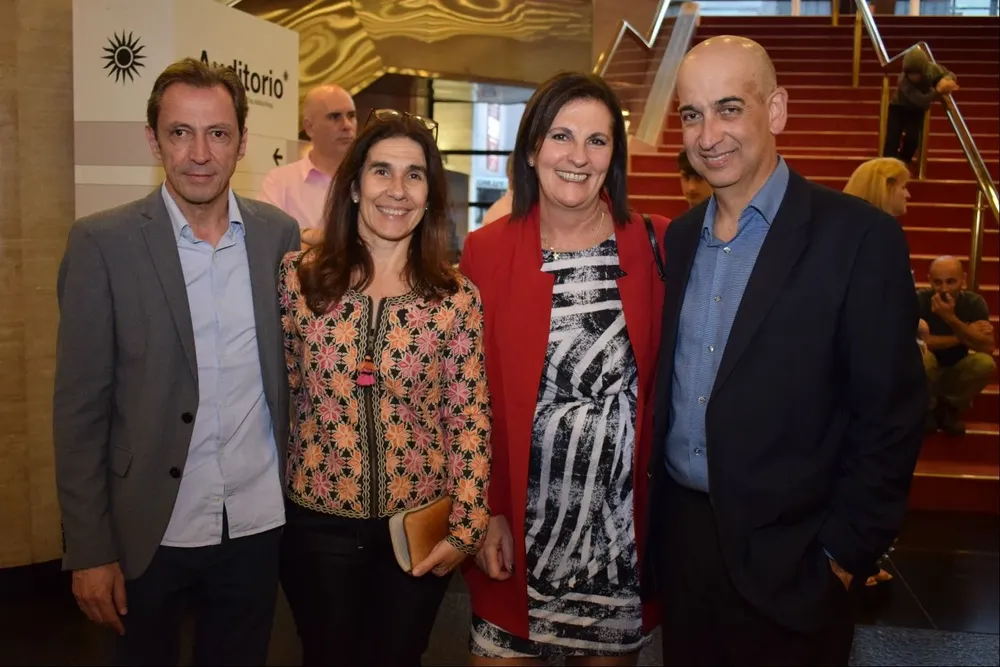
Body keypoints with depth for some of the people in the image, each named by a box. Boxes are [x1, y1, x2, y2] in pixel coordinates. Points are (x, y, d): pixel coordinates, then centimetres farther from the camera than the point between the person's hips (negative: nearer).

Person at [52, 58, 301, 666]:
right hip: (150, 531, -2)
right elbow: (81, 405, -8)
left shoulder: (279, 234, 0)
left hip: (259, 524, 3)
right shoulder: (104, 242, -9)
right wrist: (89, 548, -8)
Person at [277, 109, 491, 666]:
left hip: (420, 522, 0)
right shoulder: (299, 276, -6)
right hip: (318, 520, 0)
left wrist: (466, 528, -7)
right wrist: (272, 487, 5)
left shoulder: (458, 297, -7)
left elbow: (470, 418, -5)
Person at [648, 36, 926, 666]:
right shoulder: (680, 237, 5)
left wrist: (844, 554, -11)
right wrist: (655, 511, 8)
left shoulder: (860, 236, -12)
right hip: (678, 535, 5)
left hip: (786, 555, -5)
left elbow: (890, 416, -12)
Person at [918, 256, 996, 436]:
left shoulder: (974, 302, -12)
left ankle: (950, 406, 0)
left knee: (985, 363, -28)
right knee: (921, 355, -34)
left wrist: (951, 319, -38)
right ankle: (929, 407, -3)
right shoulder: (919, 299, -18)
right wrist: (963, 336, -25)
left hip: (956, 373, 2)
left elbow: (987, 347, -25)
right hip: (925, 375, -2)